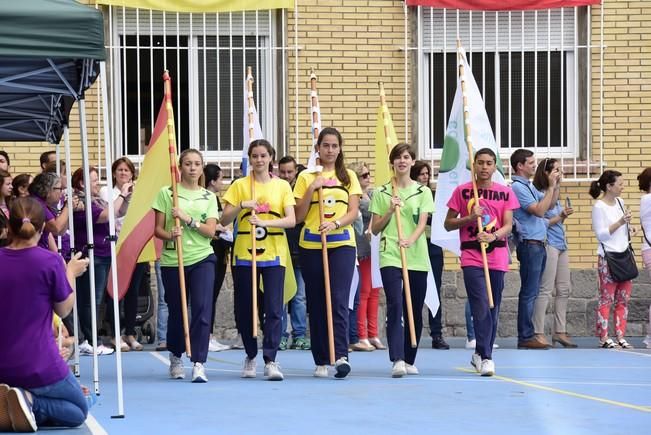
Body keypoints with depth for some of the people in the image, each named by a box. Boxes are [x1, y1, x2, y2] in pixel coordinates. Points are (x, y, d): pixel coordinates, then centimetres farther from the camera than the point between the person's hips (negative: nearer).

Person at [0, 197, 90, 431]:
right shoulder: (50, 262, -14)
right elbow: (64, 309, -1)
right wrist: (70, 273, 12)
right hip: (39, 366, -5)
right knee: (79, 411, 19)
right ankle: (32, 402, -10)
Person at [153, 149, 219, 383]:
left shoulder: (209, 197, 9)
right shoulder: (166, 193, 4)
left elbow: (210, 230, -2)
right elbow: (158, 229, 1)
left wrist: (188, 219, -15)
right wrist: (170, 235, -20)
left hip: (202, 259, 1)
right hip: (172, 260, 0)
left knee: (202, 309, -14)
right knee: (176, 311, 9)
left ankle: (198, 363, -14)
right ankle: (175, 358, 31)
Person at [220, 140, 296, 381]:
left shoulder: (282, 186, 6)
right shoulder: (239, 185, 6)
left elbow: (291, 220, -4)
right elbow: (224, 221, 2)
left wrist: (266, 222, -19)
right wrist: (241, 205, -15)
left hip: (273, 255, -1)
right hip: (244, 254, 1)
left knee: (274, 309, -9)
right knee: (244, 310, 6)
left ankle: (270, 361, -7)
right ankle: (251, 356, 24)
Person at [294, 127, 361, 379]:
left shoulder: (348, 176, 10)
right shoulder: (306, 177, 7)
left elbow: (353, 212, 2)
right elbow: (298, 216, 2)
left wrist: (335, 223, -17)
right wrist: (311, 189, -10)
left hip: (342, 244, -1)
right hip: (311, 245, 1)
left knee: (338, 300, -14)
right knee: (317, 304, 3)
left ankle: (341, 355, -21)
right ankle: (321, 361, 9)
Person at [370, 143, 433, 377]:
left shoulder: (423, 192, 9)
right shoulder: (382, 193, 8)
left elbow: (422, 223, -4)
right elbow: (374, 228, 9)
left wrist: (411, 239, -24)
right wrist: (390, 211, -7)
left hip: (417, 257, 2)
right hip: (390, 256, -2)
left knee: (415, 311, 7)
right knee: (395, 306, -17)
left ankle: (409, 360, 19)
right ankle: (397, 360, -25)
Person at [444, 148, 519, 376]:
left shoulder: (505, 193, 8)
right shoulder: (462, 191, 4)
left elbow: (508, 226, 0)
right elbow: (448, 224, 6)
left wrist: (493, 236, -20)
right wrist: (470, 217, -10)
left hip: (497, 257, 3)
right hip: (471, 257, -3)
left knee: (493, 309, 9)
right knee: (481, 308, -15)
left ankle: (480, 355, 22)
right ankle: (485, 357, -16)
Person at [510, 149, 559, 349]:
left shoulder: (529, 186, 17)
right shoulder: (517, 187, -13)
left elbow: (549, 204, 23)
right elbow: (539, 210, -20)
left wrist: (555, 185, 10)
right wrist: (551, 186, -16)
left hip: (538, 244, 10)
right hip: (529, 244, -10)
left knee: (531, 292, 11)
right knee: (529, 293, -8)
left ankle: (527, 335, 14)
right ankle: (526, 337, -6)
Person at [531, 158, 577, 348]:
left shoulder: (556, 195, 17)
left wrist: (563, 216, 9)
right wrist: (559, 217, -14)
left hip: (561, 245, 10)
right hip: (548, 245, -10)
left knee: (564, 290, 10)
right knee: (545, 289, -9)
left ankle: (560, 331, 16)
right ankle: (539, 333, -7)